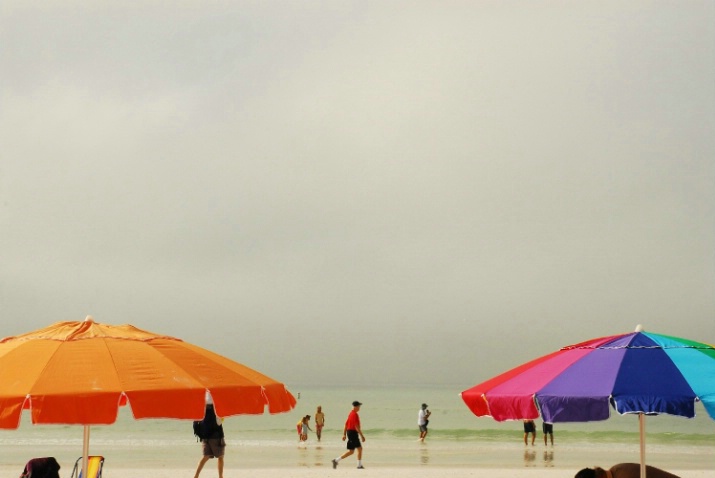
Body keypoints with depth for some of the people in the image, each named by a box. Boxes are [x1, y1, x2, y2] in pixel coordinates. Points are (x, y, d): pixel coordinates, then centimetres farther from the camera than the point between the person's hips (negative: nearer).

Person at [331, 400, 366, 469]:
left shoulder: (350, 414, 14)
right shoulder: (355, 415, -16)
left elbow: (346, 424, 16)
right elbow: (357, 427, -21)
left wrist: (344, 435, 17)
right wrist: (362, 436, -18)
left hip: (349, 432, 10)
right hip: (353, 433, -10)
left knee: (360, 449, 13)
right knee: (351, 451, -7)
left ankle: (359, 465, 14)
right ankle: (336, 460, -10)